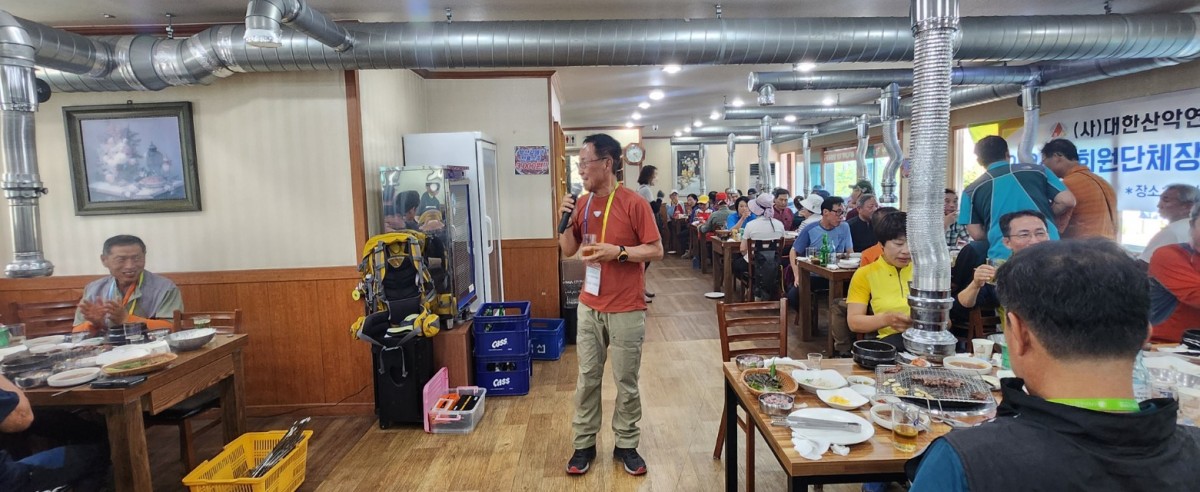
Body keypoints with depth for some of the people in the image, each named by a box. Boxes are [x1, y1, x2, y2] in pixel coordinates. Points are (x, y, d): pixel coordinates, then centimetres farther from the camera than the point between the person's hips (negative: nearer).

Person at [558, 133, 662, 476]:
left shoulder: (634, 203, -12)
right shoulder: (582, 204, 5)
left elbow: (656, 251, -11)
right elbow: (568, 250, 11)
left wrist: (619, 251, -22)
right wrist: (566, 221, -6)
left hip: (626, 310, -5)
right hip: (589, 306, 5)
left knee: (626, 382, 8)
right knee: (587, 379, 12)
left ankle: (626, 446, 25)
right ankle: (584, 445, 26)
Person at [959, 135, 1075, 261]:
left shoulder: (972, 190, 9)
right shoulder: (1037, 170, 13)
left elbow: (977, 234, 5)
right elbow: (1067, 201, 7)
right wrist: (1046, 215, 25)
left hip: (1004, 255, -1)